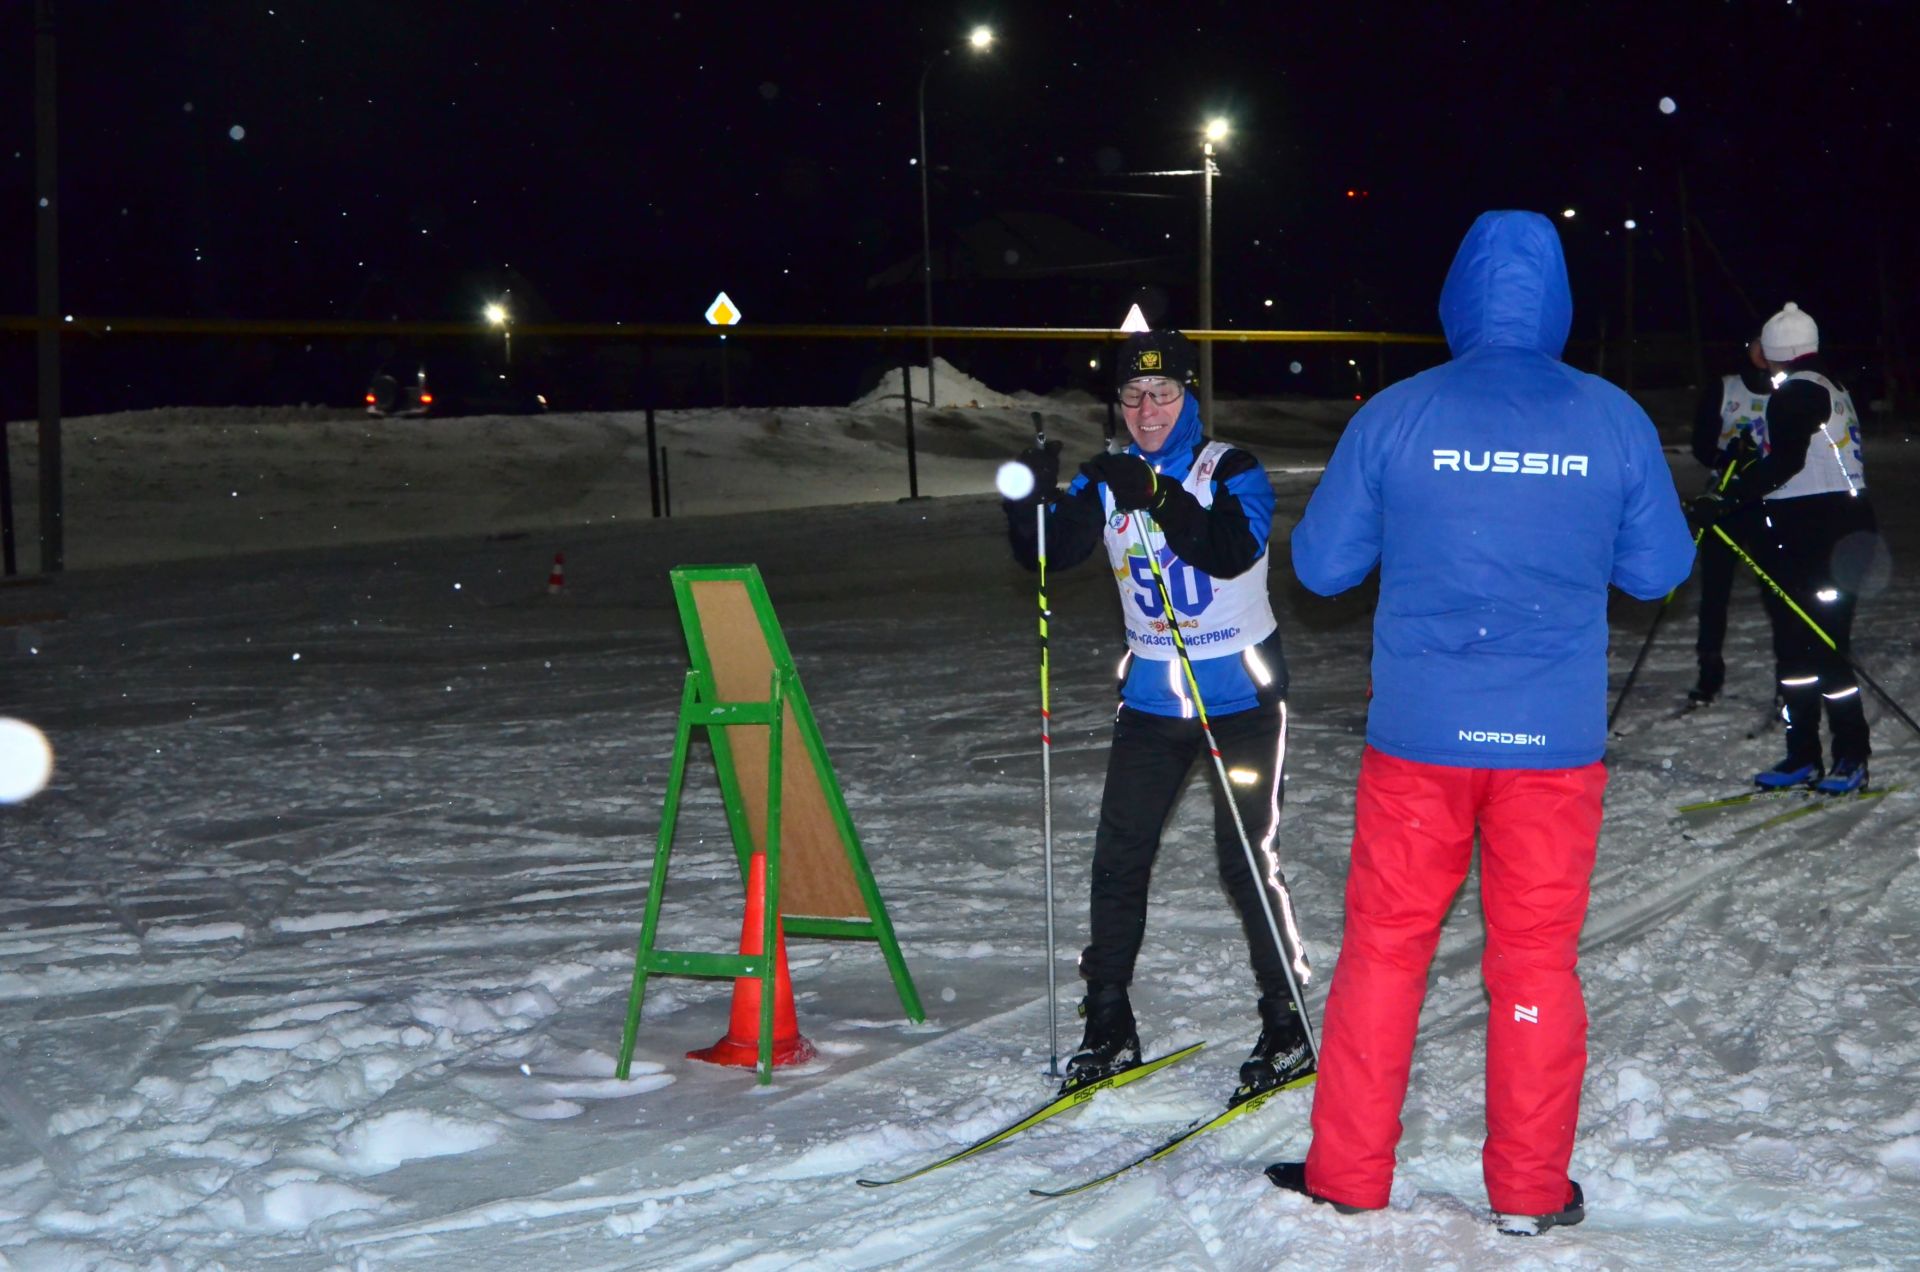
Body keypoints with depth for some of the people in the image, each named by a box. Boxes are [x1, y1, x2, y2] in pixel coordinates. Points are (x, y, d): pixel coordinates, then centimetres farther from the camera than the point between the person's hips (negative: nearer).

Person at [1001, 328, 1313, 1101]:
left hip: (1240, 693, -4)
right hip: (1152, 694, 5)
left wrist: (1158, 497, -41)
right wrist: (1032, 500, -29)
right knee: (1118, 857, 4)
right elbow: (1049, 554, -9)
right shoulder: (1108, 479, 2)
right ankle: (1109, 1029, 15)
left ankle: (1286, 1030, 8)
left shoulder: (1231, 470, -10)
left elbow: (1234, 551, -29)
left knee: (1248, 860, -4)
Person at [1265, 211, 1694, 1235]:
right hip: (1556, 739, 1)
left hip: (1419, 734, 0)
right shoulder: (1614, 421, -3)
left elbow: (1320, 564, 0)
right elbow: (1658, 571, 5)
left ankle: (1348, 1182, 16)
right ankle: (1530, 1193, 17)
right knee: (1537, 961, 10)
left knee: (1385, 948, 11)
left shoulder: (1395, 417, -6)